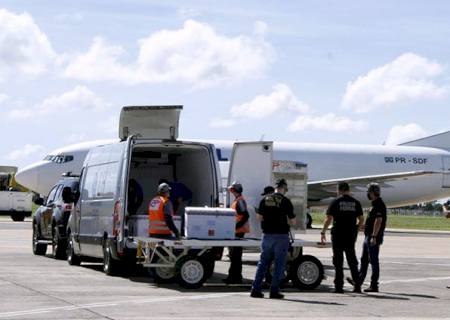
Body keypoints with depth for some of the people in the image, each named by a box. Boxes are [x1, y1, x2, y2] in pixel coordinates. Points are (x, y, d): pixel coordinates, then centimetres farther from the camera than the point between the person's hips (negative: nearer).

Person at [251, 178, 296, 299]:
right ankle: (274, 291, 2)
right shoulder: (285, 201, -7)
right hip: (281, 235, -4)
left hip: (267, 234, 4)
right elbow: (293, 221, -5)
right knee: (279, 264, 3)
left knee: (263, 262, 12)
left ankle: (256, 289, 7)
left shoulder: (265, 199, 3)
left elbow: (259, 217, 6)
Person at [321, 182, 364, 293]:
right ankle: (357, 285, 10)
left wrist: (323, 232, -1)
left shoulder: (336, 202, -5)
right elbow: (361, 220, 8)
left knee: (338, 262, 1)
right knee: (352, 261, 12)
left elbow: (328, 219, -9)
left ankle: (339, 286, 0)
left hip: (338, 235, -4)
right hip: (351, 236, 4)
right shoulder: (355, 203, 7)